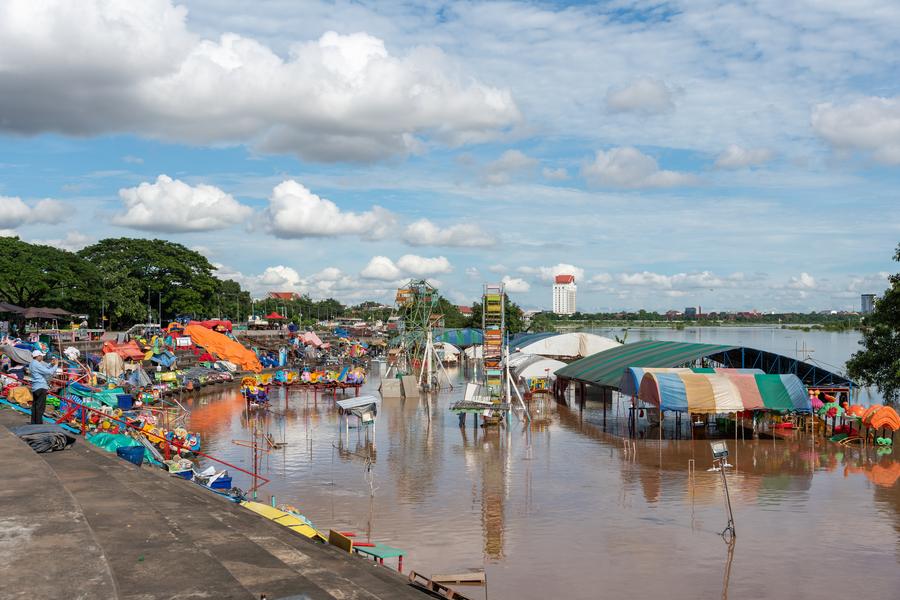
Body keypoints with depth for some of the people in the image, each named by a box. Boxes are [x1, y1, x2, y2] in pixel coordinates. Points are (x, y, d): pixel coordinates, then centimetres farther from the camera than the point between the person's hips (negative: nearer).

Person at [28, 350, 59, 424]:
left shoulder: (32, 364, 15)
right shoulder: (36, 364, -16)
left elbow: (44, 368, 20)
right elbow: (48, 372, -19)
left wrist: (51, 364, 7)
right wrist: (55, 365, -8)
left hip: (35, 387, 10)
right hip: (41, 387, -10)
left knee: (35, 406, 13)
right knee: (40, 407, -6)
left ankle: (33, 423, 17)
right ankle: (38, 423, -6)